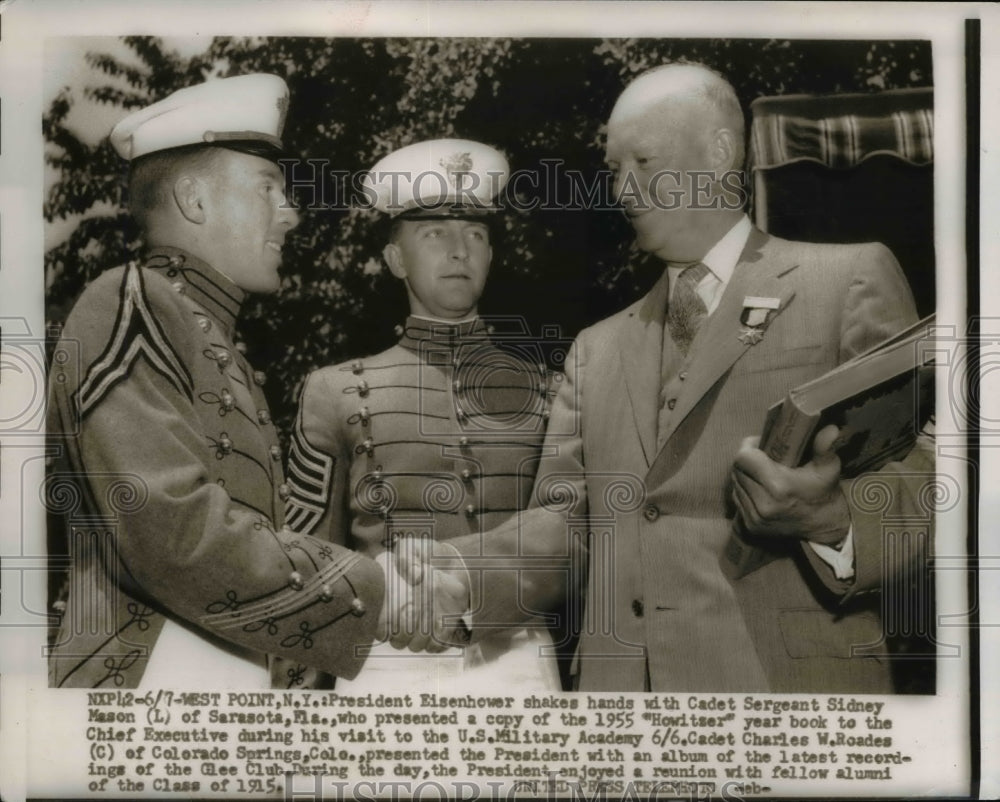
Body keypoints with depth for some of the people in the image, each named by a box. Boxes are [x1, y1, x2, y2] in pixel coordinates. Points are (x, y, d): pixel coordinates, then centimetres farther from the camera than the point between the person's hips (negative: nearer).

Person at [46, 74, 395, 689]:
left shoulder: (225, 352, 14)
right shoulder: (127, 308, -11)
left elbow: (254, 536, 12)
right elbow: (177, 533, -21)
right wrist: (373, 592, -15)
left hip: (248, 682, 8)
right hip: (151, 681, -8)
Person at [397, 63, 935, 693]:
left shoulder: (849, 281, 0)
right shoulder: (599, 348, 15)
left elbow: (925, 485, -4)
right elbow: (564, 521, 8)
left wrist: (830, 517, -24)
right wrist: (456, 582, -9)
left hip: (787, 683, -4)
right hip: (617, 677, 4)